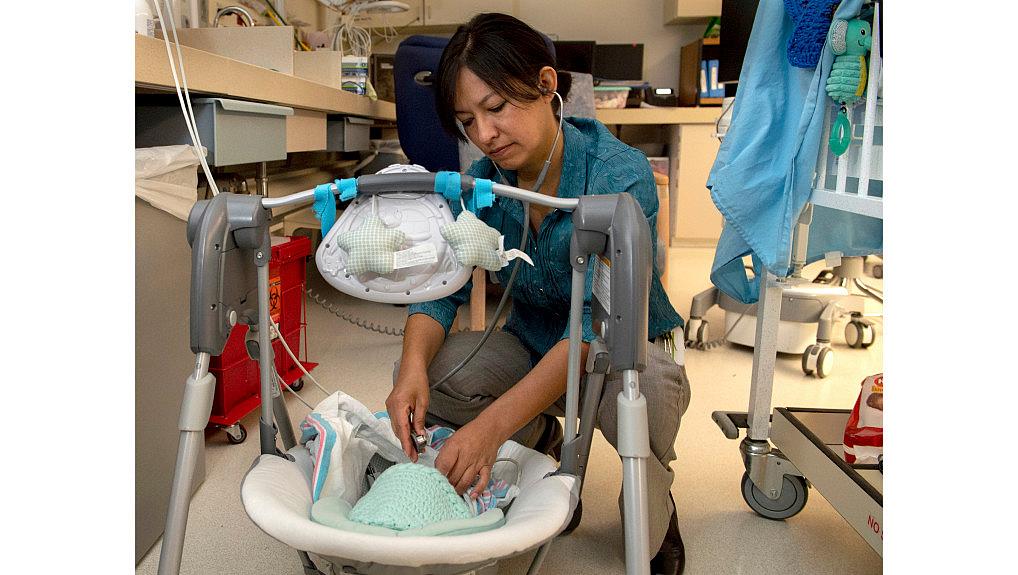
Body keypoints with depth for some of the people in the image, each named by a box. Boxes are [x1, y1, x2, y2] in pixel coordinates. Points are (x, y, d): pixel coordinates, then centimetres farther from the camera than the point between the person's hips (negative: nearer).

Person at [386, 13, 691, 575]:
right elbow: (440, 286, -10)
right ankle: (538, 439, 10)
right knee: (419, 377, -20)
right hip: (532, 347, 5)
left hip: (618, 349, -4)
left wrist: (494, 422, -45)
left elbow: (599, 318, -35)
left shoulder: (620, 174, -25)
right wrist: (414, 364, -35)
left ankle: (653, 513, -5)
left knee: (647, 384, -39)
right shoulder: (480, 185, -9)